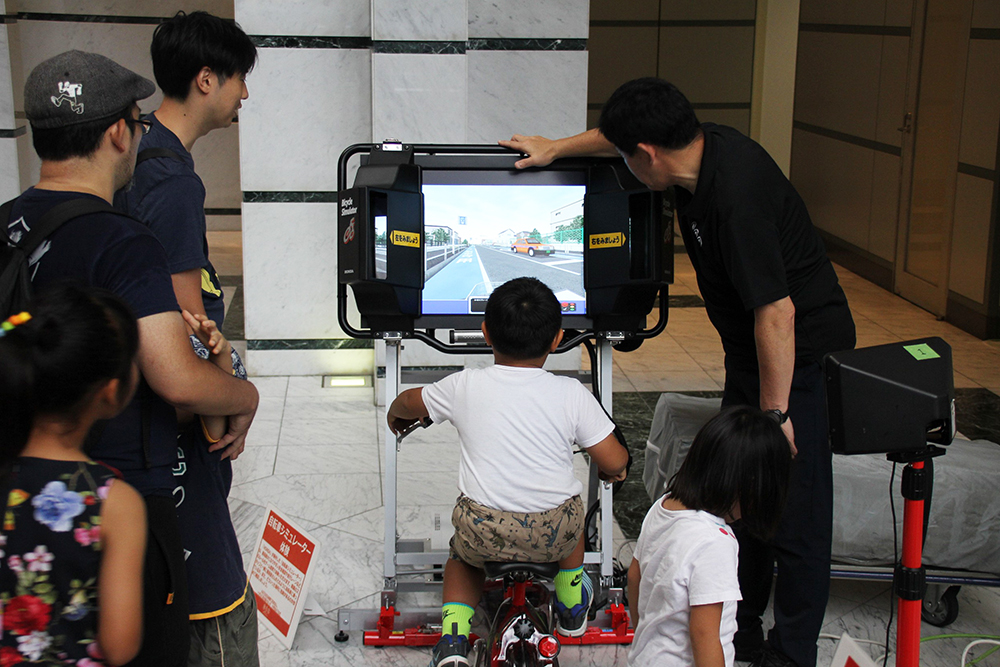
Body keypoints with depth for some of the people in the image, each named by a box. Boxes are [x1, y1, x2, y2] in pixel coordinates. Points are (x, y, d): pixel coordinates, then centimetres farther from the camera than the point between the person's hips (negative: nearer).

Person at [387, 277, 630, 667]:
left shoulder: (464, 386, 0)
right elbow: (614, 462, -1)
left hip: (483, 531, 0)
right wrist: (612, 470, 23)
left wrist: (396, 414, 43)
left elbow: (410, 403, 19)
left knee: (463, 556, 33)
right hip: (552, 535, 1)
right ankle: (572, 606, 46)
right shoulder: (571, 394, -4)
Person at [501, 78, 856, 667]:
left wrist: (774, 413, -24)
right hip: (751, 349, 10)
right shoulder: (704, 144, -2)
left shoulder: (735, 195, -30)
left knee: (793, 509, -2)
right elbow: (621, 135, 20)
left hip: (798, 353, -10)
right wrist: (556, 148, 28)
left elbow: (775, 311, -30)